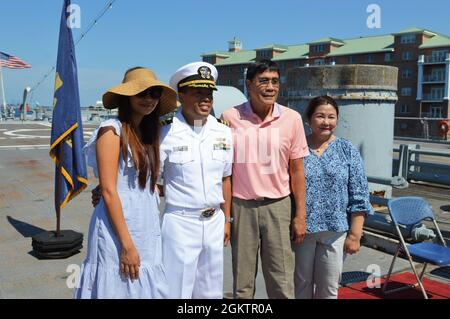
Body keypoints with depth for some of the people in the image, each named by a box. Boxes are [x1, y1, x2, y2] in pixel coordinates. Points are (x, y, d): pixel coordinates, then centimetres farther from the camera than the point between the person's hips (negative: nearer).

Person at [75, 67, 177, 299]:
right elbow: (108, 191, -16)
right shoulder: (112, 130, -11)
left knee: (148, 289, 13)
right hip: (118, 228, -7)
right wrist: (127, 244, -17)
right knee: (120, 289, 6)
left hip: (147, 228, 7)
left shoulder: (147, 133, 12)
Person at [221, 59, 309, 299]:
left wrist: (300, 215, 1)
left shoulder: (292, 119, -2)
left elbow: (296, 170, 3)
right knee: (242, 284, 11)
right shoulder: (230, 117, -4)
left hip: (278, 206, 1)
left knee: (282, 285, 6)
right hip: (241, 206, 0)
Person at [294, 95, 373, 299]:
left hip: (335, 230, 0)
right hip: (300, 230, 0)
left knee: (329, 288, 11)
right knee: (301, 284, 13)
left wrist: (355, 234, -5)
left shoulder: (348, 151, 1)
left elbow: (359, 198, 0)